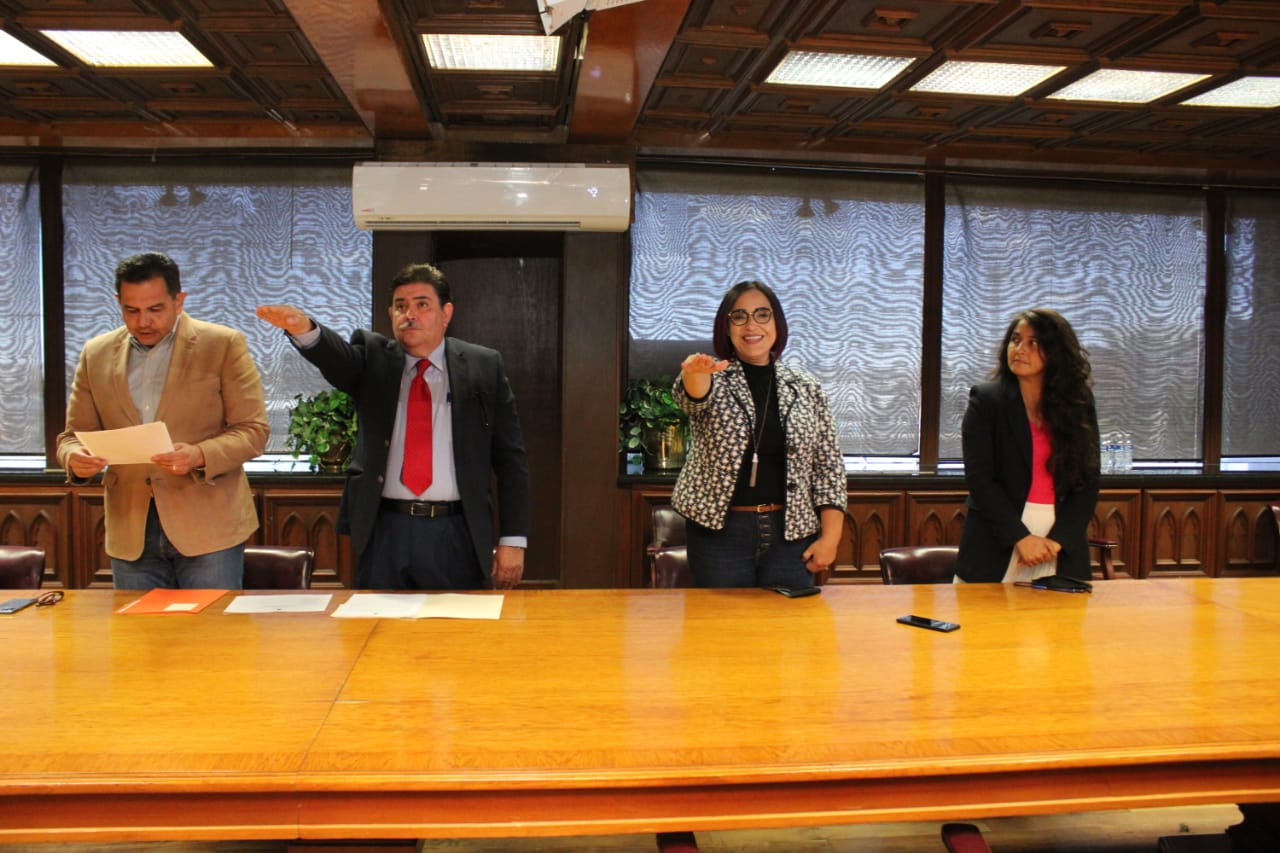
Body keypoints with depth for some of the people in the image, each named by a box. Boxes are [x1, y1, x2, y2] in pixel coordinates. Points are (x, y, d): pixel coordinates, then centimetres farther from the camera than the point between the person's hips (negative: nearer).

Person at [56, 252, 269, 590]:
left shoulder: (223, 345, -2)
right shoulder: (97, 355, 9)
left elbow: (253, 430, -5)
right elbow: (74, 434, 12)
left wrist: (200, 456, -23)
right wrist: (75, 457, -11)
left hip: (209, 526, -3)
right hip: (130, 532, 4)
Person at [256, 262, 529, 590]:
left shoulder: (484, 366, 4)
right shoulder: (372, 357, 8)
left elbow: (511, 458, 3)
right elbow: (337, 355, -16)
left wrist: (513, 539, -2)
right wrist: (303, 328, -39)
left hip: (455, 537, 0)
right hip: (383, 532, 1)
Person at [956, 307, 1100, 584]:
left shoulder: (1078, 403, 6)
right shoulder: (986, 399, -2)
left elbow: (1088, 481, 3)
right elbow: (978, 478, -9)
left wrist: (1058, 540, -9)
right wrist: (1021, 537, -15)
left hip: (1063, 548, 2)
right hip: (997, 548, -2)